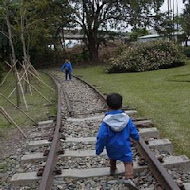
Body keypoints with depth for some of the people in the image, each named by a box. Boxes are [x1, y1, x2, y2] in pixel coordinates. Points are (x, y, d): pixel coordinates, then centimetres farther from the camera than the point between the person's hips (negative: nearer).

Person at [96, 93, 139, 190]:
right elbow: (134, 132, -3)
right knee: (128, 162, 3)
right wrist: (137, 138, 20)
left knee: (112, 157, 30)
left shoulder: (106, 120, -18)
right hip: (124, 147, -1)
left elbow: (101, 136, -21)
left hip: (111, 147, 1)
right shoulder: (126, 118, -12)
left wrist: (98, 149, -9)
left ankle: (113, 170, 51)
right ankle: (128, 178, -19)